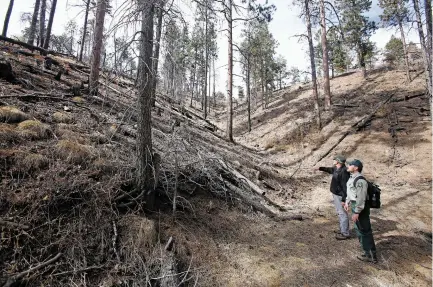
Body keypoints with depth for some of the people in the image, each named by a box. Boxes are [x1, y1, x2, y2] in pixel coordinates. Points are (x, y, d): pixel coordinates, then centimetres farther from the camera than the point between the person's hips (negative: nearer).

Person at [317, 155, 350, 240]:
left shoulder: (344, 172, -26)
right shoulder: (336, 168, 3)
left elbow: (345, 187, -26)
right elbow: (330, 170, 29)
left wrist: (344, 199, -25)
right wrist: (321, 168, 28)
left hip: (340, 196, -10)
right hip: (336, 194, 10)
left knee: (342, 214, -1)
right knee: (339, 212, 20)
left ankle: (345, 233, 10)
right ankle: (343, 229, 35)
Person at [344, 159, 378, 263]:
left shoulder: (360, 181, -26)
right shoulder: (352, 177, 6)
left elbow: (361, 198, -26)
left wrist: (356, 212, -23)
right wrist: (347, 202, 24)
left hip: (360, 209, -11)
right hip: (354, 205, 11)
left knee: (365, 231, 3)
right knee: (359, 230, 20)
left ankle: (371, 256, 18)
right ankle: (368, 252, 35)